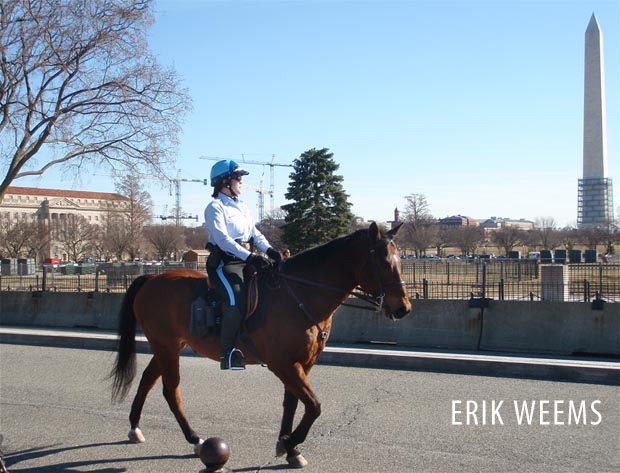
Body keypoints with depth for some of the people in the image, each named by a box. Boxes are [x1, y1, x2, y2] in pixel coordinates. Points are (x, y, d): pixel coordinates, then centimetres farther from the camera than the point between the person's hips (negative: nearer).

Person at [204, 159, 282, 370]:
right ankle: (228, 353, -26)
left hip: (248, 260, 9)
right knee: (236, 296, -30)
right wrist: (250, 257, -28)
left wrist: (270, 250, -6)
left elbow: (255, 232, 14)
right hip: (224, 262, -8)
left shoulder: (242, 207, 21)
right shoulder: (215, 207, -5)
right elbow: (222, 239, -18)